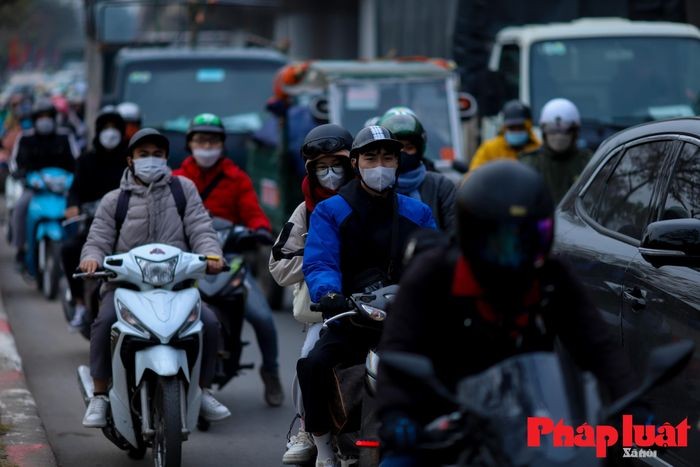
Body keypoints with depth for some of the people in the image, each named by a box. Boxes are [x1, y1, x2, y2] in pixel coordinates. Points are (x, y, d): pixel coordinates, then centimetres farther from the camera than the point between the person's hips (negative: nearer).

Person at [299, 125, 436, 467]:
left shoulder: (417, 213, 15)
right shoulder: (330, 212, 6)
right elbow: (318, 262, -10)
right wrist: (328, 293, -32)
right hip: (350, 318, -2)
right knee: (314, 365, -30)